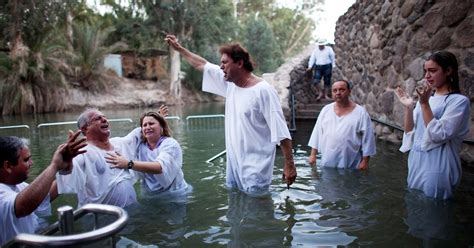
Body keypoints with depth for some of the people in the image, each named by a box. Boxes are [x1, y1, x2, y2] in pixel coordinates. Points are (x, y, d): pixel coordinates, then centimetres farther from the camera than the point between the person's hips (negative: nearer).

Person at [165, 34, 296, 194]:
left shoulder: (263, 91, -16)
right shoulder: (229, 83, 6)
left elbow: (281, 131, -17)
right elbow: (202, 65, 20)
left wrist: (289, 165, -18)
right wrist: (179, 48, 26)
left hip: (255, 168, -7)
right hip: (233, 163, 8)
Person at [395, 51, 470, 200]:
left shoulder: (459, 101, -10)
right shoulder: (427, 98, 9)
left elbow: (438, 135, -20)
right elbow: (410, 132, 7)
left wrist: (425, 104, -20)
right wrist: (408, 107, -6)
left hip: (437, 167, -6)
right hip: (417, 163, 6)